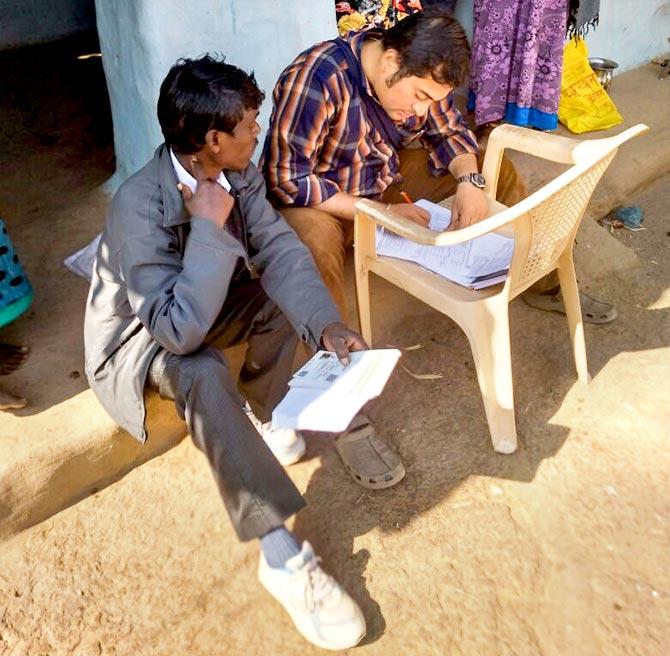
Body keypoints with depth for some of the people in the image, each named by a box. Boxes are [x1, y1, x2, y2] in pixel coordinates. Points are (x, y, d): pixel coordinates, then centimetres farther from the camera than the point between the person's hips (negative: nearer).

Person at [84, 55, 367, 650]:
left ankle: (264, 416, 7)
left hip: (198, 307, 7)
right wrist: (210, 227, -38)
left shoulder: (236, 173, -14)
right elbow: (181, 330, -40)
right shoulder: (139, 207, -34)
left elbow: (280, 249, -18)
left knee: (286, 293, -16)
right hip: (138, 340, -6)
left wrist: (327, 325, -33)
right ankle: (281, 556, -31)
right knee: (202, 374, -37)